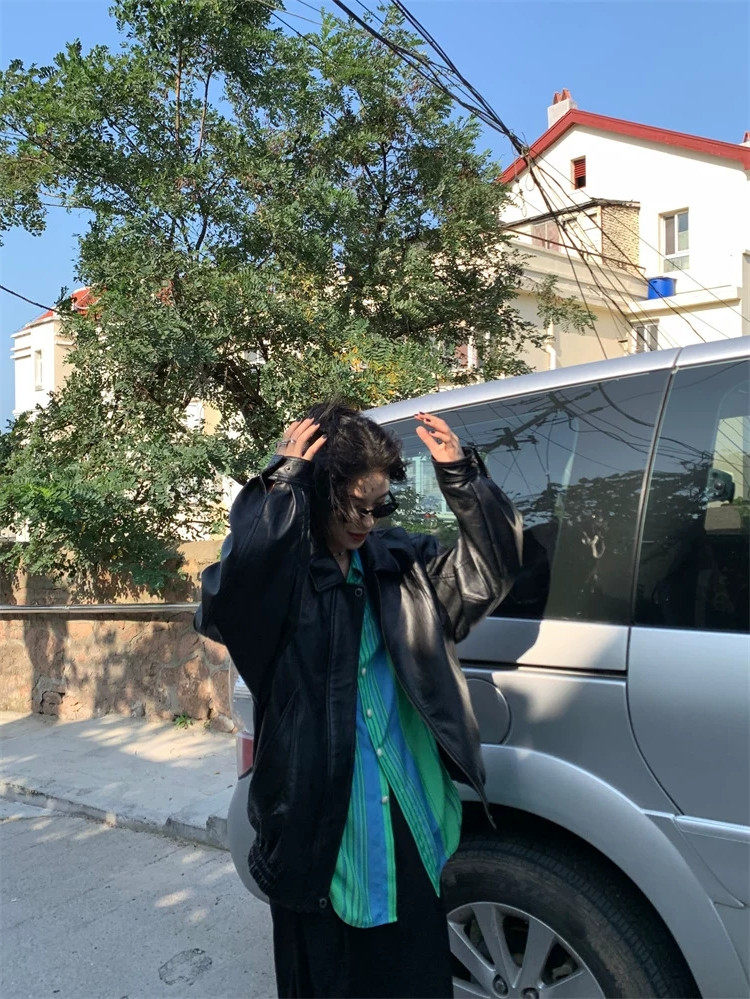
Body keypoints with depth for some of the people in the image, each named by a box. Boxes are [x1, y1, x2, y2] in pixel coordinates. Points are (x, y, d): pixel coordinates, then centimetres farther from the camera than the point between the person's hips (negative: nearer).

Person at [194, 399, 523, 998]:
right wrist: (283, 482, -29)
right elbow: (223, 603, -31)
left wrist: (459, 472, -9)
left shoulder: (402, 563, 3)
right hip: (318, 831, -4)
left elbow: (490, 567, 4)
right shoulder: (282, 576, -11)